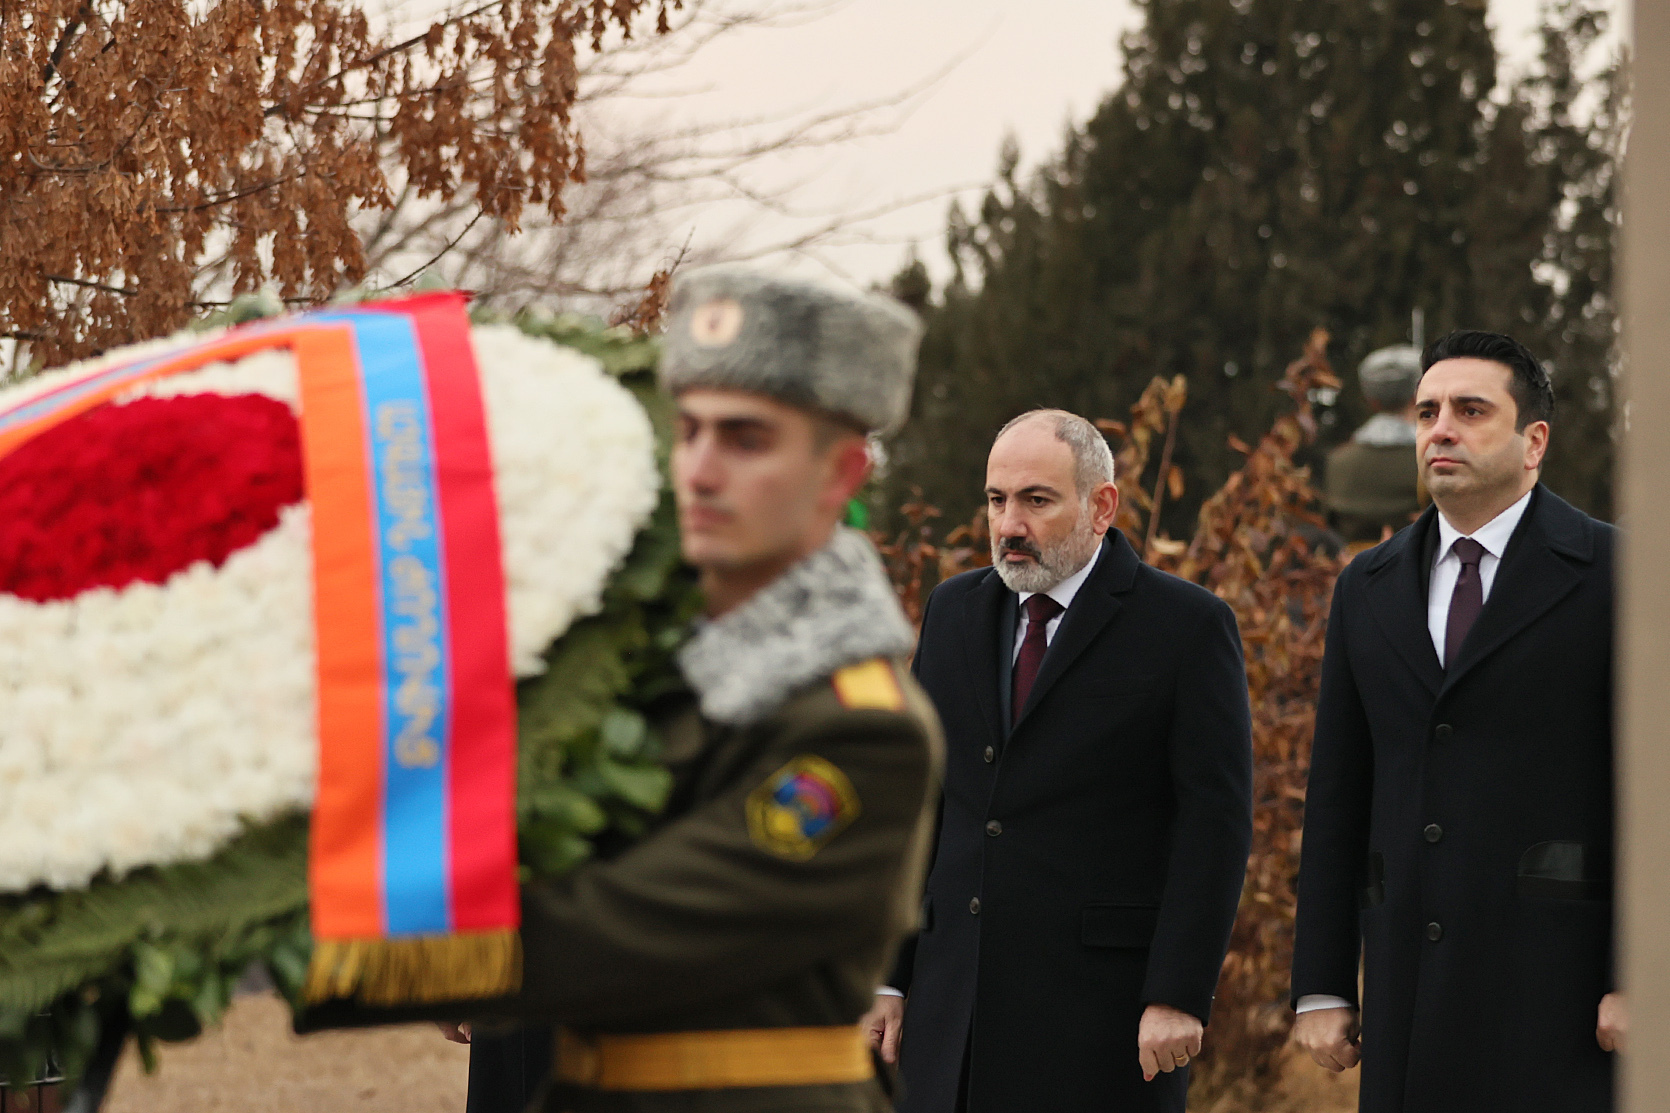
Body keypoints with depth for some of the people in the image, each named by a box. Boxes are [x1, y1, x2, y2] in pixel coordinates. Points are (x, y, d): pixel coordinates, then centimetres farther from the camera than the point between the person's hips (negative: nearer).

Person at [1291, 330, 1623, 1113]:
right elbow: (1337, 802, 14)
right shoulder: (1368, 589, 14)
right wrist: (1320, 988, 9)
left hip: (1556, 982, -5)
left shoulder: (1613, 575, -1)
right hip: (1411, 983, 5)